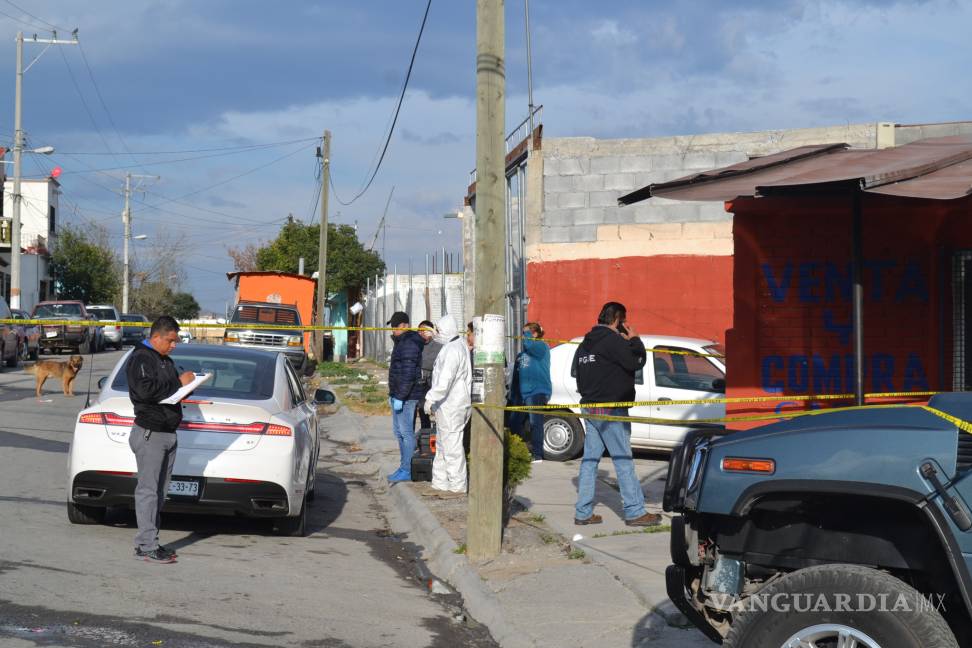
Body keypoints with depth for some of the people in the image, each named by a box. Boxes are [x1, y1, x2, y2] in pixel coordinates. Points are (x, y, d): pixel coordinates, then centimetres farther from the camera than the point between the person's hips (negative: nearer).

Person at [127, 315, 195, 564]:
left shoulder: (166, 361, 21)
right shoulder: (141, 359, -9)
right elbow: (146, 390, -23)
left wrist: (188, 384, 5)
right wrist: (179, 383, -17)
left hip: (168, 434, 9)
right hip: (150, 434, -9)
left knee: (160, 491, 11)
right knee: (148, 490, -8)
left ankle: (145, 542, 17)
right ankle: (147, 546, -8)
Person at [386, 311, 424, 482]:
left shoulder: (409, 344, -17)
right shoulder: (401, 342, 17)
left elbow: (408, 374, -23)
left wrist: (400, 397, -24)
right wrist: (392, 394, 23)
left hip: (406, 397, -11)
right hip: (398, 395, 11)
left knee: (406, 432, -7)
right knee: (399, 432, 14)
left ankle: (406, 471, -4)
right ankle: (404, 468, 21)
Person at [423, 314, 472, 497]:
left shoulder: (452, 350, -19)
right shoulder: (458, 345, 15)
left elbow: (445, 380, -26)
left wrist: (431, 399, -21)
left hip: (451, 405, -11)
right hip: (447, 405, 11)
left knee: (452, 447, -5)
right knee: (442, 446, 17)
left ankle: (457, 487, 0)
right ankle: (440, 483, 26)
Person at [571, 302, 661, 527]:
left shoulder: (585, 344, 15)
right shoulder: (613, 340, -13)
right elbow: (636, 362, -17)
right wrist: (634, 339, -3)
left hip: (589, 407, 9)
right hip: (610, 411, -9)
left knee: (590, 459, 9)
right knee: (623, 460, -4)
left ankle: (583, 512, 8)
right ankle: (635, 512, -2)